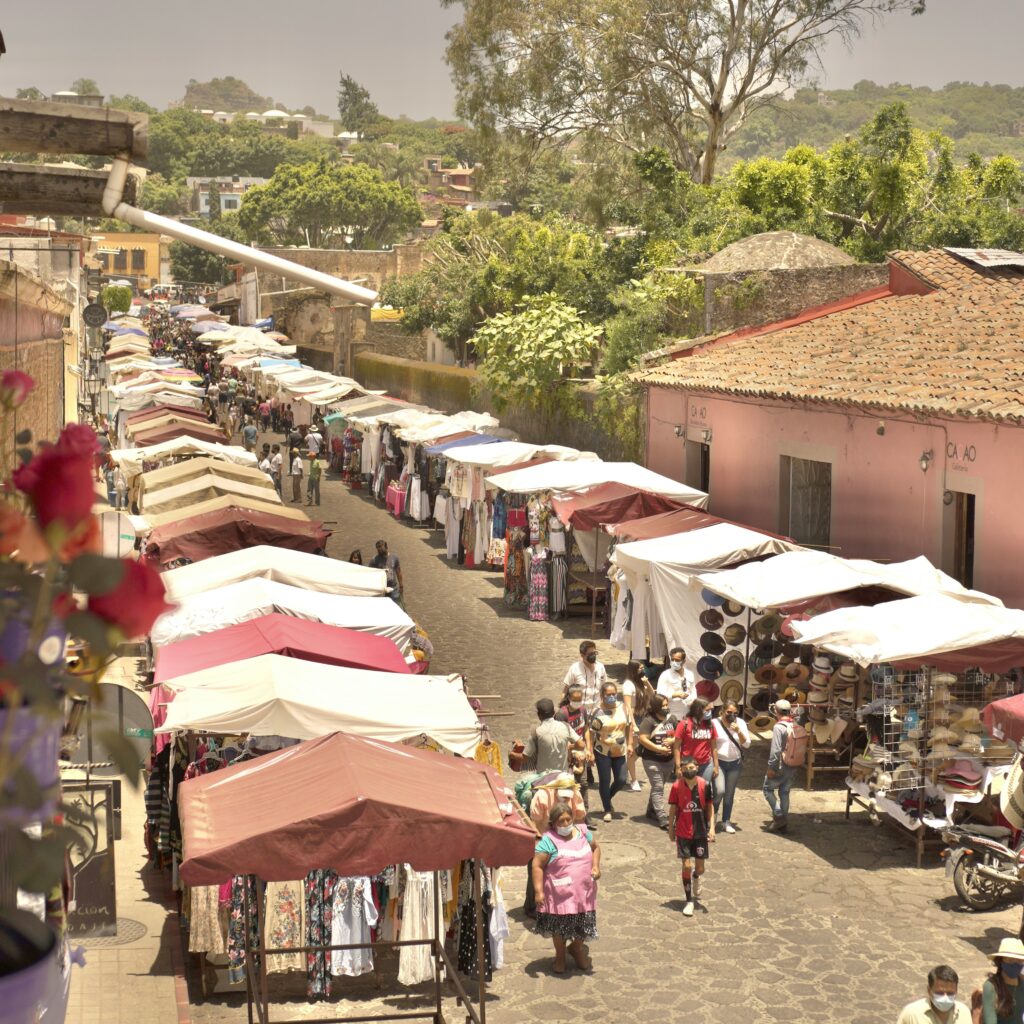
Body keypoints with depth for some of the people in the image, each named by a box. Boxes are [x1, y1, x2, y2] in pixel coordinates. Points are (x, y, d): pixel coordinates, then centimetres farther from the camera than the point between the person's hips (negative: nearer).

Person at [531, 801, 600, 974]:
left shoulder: (583, 832, 2)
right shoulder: (548, 841, -15)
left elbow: (595, 848, 20)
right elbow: (537, 866, -15)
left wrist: (596, 866, 3)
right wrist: (538, 891, -20)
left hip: (583, 893, 4)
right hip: (560, 895, -4)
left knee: (583, 926, 14)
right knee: (560, 927, 10)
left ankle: (577, 949, 42)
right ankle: (560, 955, 34)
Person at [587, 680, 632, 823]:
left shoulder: (622, 707, -2)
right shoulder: (598, 712, -15)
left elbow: (629, 725, 8)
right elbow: (590, 733, -14)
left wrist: (629, 743, 5)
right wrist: (590, 752, -17)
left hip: (619, 751, 4)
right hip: (603, 752, -4)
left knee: (621, 780, 7)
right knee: (605, 781, 3)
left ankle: (608, 798, 35)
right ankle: (607, 810, 18)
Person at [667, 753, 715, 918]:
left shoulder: (704, 785, -9)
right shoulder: (676, 787, -10)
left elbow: (710, 807, 1)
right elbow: (673, 809, 0)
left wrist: (712, 827, -5)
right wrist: (671, 829, 6)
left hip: (701, 832, 1)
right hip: (683, 833, -1)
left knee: (700, 867, 7)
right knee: (687, 865, -2)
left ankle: (696, 878, 44)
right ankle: (689, 901, 9)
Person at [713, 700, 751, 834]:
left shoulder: (740, 723, 1)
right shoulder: (715, 723, -10)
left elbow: (747, 744, -2)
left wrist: (738, 732, -18)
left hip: (735, 763, 4)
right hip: (719, 762, -3)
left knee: (730, 794, 9)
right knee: (719, 791, -15)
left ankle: (726, 822, 19)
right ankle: (712, 814, 12)